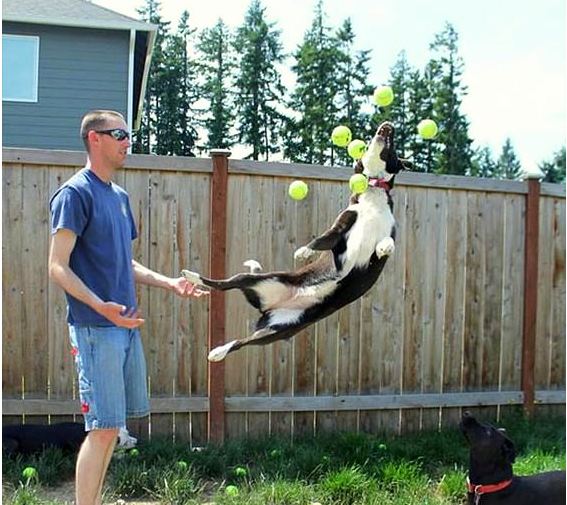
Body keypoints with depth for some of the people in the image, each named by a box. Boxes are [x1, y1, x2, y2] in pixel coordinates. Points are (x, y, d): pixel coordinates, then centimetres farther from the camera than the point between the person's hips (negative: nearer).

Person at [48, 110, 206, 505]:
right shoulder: (75, 193, -9)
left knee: (113, 425, 14)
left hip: (126, 325, 9)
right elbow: (58, 267, -15)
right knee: (104, 426, -8)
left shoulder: (119, 196, 17)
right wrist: (101, 307, -28)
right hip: (95, 328, -9)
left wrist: (169, 283, 14)